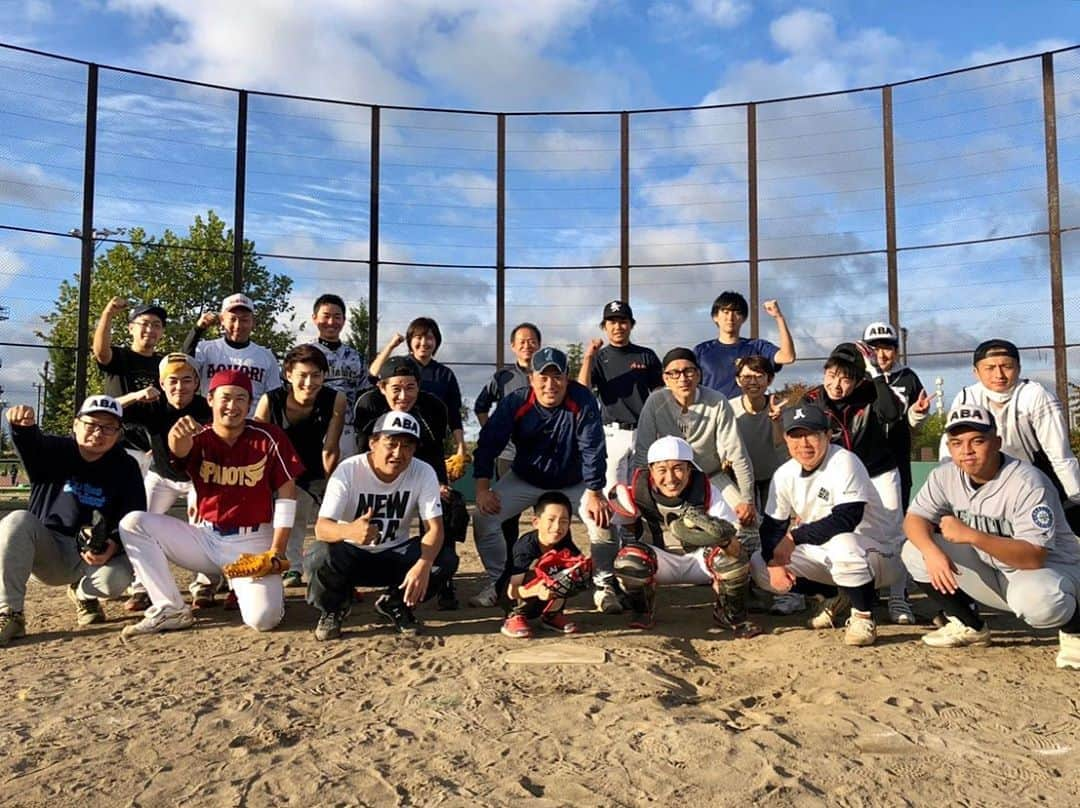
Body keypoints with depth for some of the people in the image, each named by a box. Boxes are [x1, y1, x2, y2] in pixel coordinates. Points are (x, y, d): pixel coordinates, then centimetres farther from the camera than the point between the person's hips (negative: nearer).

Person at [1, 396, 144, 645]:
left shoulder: (125, 467, -4)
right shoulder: (55, 451, -3)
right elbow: (31, 443, -28)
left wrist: (113, 547, -32)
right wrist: (23, 426, -53)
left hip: (97, 557, -1)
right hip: (47, 552, 1)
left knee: (115, 578, -32)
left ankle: (83, 593, 8)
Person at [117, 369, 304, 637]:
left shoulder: (269, 437, -8)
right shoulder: (199, 437, -2)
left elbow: (286, 494, -6)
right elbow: (179, 450, -28)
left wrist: (277, 550, -12)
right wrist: (179, 435, -54)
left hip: (252, 543, -3)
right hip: (205, 538, 4)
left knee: (262, 618, -24)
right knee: (133, 523, -13)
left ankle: (270, 584, 14)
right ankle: (171, 610, -9)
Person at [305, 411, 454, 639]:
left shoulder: (423, 473, -15)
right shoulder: (348, 470, -22)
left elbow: (434, 527, -21)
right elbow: (321, 527, -31)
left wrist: (423, 565, -42)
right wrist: (349, 531, -56)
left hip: (395, 556, 2)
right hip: (351, 555, -2)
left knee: (446, 560, -24)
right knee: (319, 558, -34)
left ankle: (396, 604, 5)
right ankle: (333, 608, 1)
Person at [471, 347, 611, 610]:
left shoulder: (582, 401, -23)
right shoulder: (515, 403, -19)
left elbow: (593, 448, -22)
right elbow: (489, 443, -17)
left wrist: (593, 494, -27)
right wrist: (482, 489, -24)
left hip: (574, 482, -1)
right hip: (524, 480, 1)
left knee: (603, 520, -21)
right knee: (484, 517, -14)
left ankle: (605, 586, 4)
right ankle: (496, 583, 7)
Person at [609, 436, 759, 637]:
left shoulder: (707, 491, -20)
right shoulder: (638, 491, -19)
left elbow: (736, 546, -28)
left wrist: (725, 538, -48)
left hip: (699, 559, 0)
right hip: (660, 559, 0)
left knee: (730, 556, -31)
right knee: (628, 559, -31)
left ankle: (731, 615, 1)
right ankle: (643, 611, 3)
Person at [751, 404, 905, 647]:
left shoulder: (844, 462, -21)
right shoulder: (785, 474, -2)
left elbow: (847, 518, -33)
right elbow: (772, 525, 1)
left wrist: (794, 536, -33)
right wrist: (774, 562, -18)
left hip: (877, 554, -7)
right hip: (822, 554, 7)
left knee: (842, 544, -40)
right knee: (759, 566, -6)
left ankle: (863, 616, -12)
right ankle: (838, 598, 10)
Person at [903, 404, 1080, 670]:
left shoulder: (1027, 483, -27)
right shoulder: (946, 475, -8)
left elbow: (1034, 557, -33)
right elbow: (914, 519, -7)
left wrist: (973, 536, -45)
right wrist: (931, 551, -29)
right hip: (990, 571, 6)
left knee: (1036, 598, -41)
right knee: (915, 551, -11)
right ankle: (969, 626, 9)